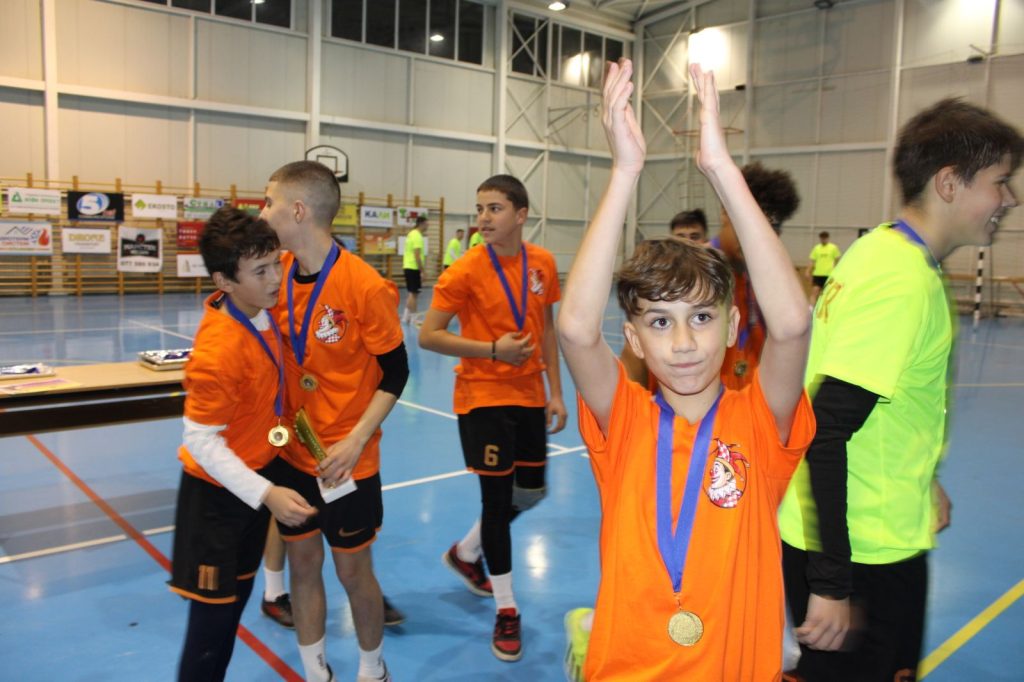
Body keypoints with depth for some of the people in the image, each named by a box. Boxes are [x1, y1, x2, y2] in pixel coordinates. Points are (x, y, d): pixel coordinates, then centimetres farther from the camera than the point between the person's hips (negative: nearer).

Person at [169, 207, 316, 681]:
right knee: (213, 616, 3)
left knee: (237, 600, 21)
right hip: (218, 493, -8)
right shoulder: (218, 352, -30)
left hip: (257, 476, 8)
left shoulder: (260, 310, -7)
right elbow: (202, 443, -25)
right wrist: (266, 494, -30)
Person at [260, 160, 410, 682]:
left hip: (347, 459, -5)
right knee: (303, 564, 15)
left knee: (352, 570, 9)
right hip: (293, 451, 5)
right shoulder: (279, 274, -2)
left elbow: (395, 372, -11)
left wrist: (356, 441, -18)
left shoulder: (365, 286, -19)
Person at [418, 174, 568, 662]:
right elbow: (428, 336, -13)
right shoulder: (466, 270, -13)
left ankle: (465, 553, 40)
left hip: (529, 396, 6)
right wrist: (493, 350, -20)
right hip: (483, 397, -5)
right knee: (497, 497, 0)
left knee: (531, 491, 13)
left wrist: (555, 392, 8)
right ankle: (506, 609, 20)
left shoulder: (542, 263, 0)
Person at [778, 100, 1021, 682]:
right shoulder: (905, 283, -23)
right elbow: (827, 432, -28)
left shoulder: (882, 250, 6)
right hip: (861, 558, -9)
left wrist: (922, 483, 23)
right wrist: (831, 584, -25)